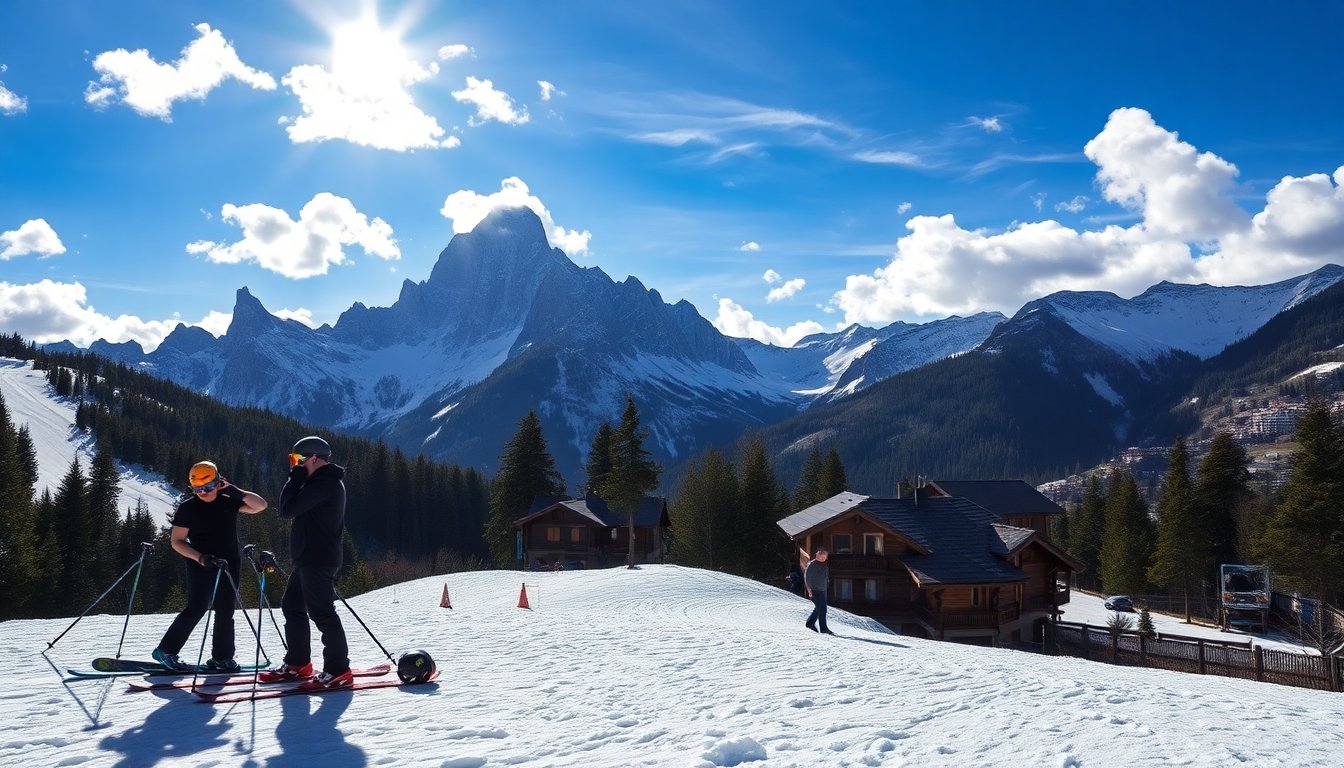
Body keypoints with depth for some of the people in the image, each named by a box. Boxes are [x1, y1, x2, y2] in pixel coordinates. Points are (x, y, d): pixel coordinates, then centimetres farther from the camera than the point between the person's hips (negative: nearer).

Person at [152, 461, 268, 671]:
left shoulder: (229, 502, 4)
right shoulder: (187, 508, -5)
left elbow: (260, 506, -3)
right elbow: (177, 541, -6)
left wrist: (236, 492, -13)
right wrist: (200, 557, -20)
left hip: (229, 565, 4)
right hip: (200, 567, -4)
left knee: (225, 612, 6)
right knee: (196, 609, -11)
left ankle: (222, 658, 14)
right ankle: (166, 651, 3)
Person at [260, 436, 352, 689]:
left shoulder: (324, 484, -18)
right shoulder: (326, 481, 18)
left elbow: (287, 509, -17)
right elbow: (294, 509, 24)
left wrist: (297, 476, -10)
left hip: (317, 561, -11)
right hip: (309, 560, 11)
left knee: (322, 613, -9)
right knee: (292, 606, 17)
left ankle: (338, 671, -5)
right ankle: (297, 663, 26)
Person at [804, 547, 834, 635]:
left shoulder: (824, 565, 13)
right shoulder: (812, 564, -12)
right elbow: (807, 577, -14)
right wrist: (809, 589, -18)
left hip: (822, 590, 8)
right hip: (814, 590, -8)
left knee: (819, 608, 15)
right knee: (822, 609, -11)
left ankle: (810, 623, 32)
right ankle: (823, 629, -8)